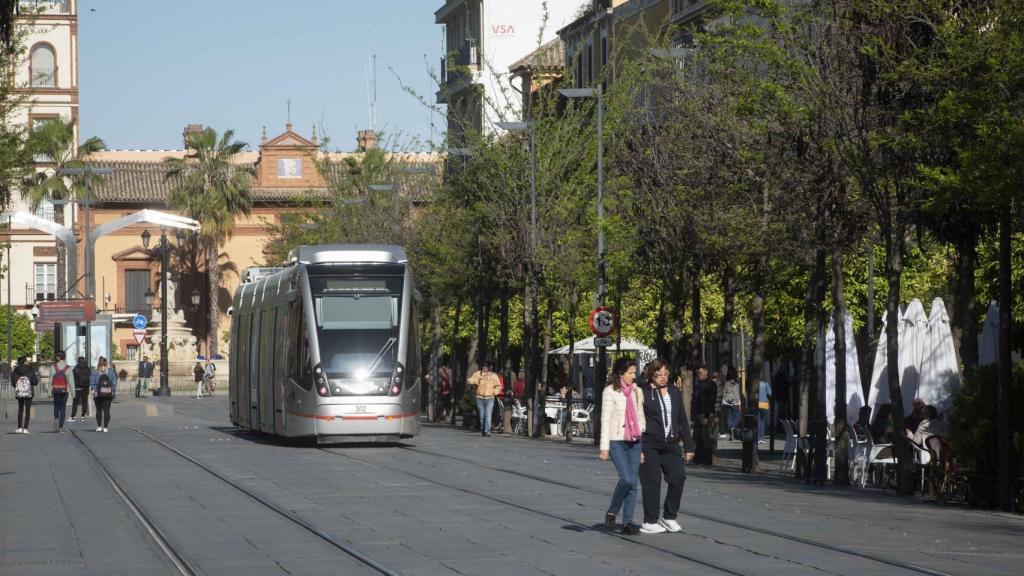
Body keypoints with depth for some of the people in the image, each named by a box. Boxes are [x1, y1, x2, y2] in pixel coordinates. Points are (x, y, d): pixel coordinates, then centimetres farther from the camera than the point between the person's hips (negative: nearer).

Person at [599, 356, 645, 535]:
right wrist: (604, 447, -11)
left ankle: (627, 522, 6)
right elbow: (606, 420, -6)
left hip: (635, 441, 5)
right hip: (617, 441, -5)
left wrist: (643, 445, 14)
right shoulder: (610, 391, -3)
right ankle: (611, 512, 3)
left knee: (633, 482, 1)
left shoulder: (637, 391, 12)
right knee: (627, 479, -18)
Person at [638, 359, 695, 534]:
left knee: (679, 476, -5)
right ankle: (650, 522, 7)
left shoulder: (674, 393, 13)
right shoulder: (643, 393, -5)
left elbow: (682, 420, 17)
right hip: (649, 445, -5)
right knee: (652, 482, -3)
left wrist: (688, 446, 13)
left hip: (670, 444, 5)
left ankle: (669, 517, 10)